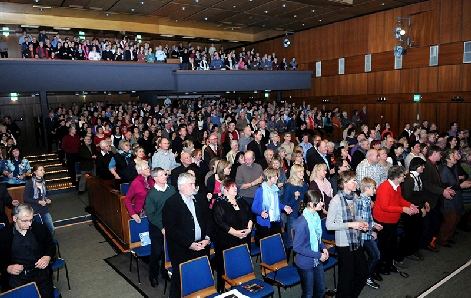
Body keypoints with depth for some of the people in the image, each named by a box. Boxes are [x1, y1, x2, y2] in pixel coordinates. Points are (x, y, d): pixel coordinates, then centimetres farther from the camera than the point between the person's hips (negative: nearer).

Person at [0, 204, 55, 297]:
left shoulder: (41, 229, 4)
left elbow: (51, 246, 16)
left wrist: (47, 257, -3)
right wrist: (7, 268, -10)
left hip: (39, 271, 1)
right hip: (15, 275, -1)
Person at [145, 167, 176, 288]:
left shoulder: (172, 189, -3)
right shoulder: (151, 194, -14)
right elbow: (150, 214, -11)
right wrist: (161, 227, -15)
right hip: (157, 228, -3)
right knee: (156, 252, 9)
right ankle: (153, 276, 30)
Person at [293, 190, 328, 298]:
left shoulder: (316, 216, -3)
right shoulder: (302, 222, -28)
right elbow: (297, 247, -24)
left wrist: (323, 247, -4)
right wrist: (318, 255, -21)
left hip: (317, 261, 7)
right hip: (306, 264, -7)